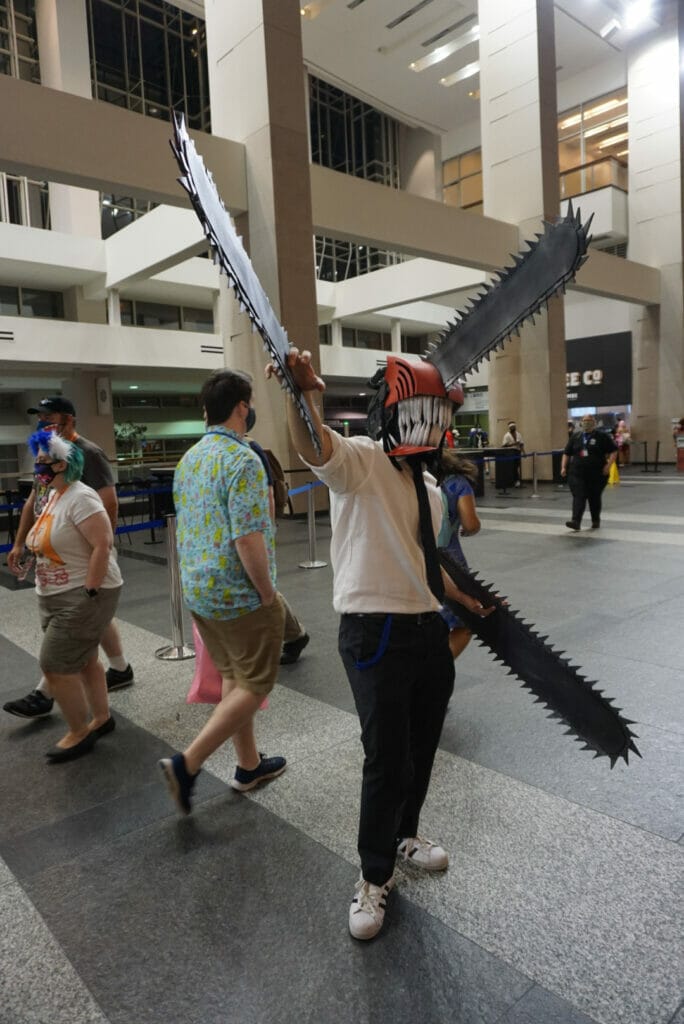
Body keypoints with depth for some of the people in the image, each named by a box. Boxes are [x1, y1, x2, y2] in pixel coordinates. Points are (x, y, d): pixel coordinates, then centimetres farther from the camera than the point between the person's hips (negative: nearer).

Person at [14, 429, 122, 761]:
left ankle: (79, 733, 11)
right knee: (82, 660, 17)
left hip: (84, 596, -9)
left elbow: (103, 545, -25)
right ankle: (101, 718, 31)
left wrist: (89, 593, -24)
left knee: (55, 665, -5)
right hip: (56, 596, 9)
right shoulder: (52, 496, 10)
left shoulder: (79, 498, -19)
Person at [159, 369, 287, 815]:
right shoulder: (242, 460, -20)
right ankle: (187, 763, 2)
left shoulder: (188, 459, 7)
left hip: (198, 591, 9)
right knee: (254, 685, 6)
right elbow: (248, 540, -25)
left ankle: (249, 763, 32)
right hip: (240, 595, -8)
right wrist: (268, 594, -14)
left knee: (233, 677, 19)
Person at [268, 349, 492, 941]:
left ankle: (404, 834, 49)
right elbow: (314, 447, -35)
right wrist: (303, 393, -53)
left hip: (430, 631, 8)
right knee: (387, 759, 0)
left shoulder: (430, 489, 14)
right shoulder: (358, 461, -11)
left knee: (421, 748, 21)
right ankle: (375, 877, 26)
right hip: (376, 633, -8)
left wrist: (463, 598, 27)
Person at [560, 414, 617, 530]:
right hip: (577, 473, 2)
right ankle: (576, 521, -18)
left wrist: (608, 465, -12)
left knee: (594, 498, 9)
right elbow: (567, 453, 14)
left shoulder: (602, 436, 0)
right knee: (578, 497, -10)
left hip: (596, 474, -2)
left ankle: (596, 521, 27)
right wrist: (563, 467, 4)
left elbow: (613, 451, 0)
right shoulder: (576, 436, 10)